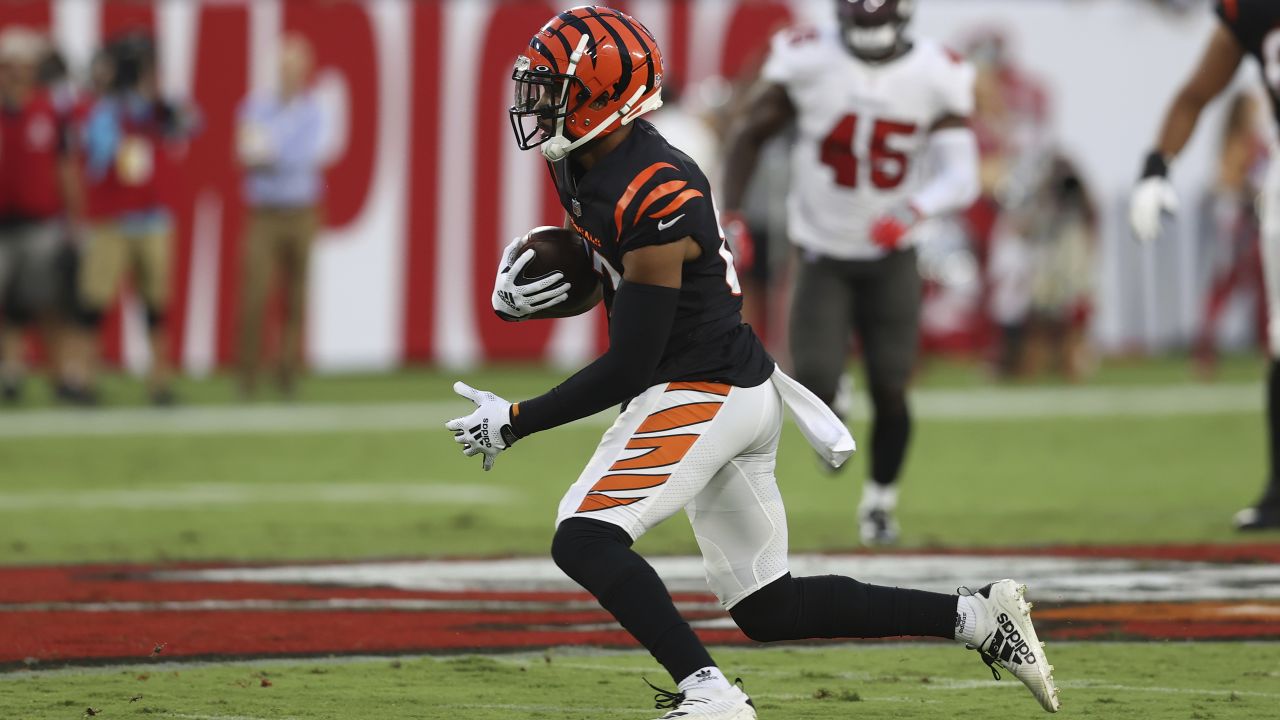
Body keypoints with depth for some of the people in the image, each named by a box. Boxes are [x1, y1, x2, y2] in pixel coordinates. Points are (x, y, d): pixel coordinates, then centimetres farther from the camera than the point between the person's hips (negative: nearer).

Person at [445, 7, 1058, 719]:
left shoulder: (655, 204, -24)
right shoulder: (582, 166, 4)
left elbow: (628, 368, -21)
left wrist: (516, 421, -15)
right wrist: (516, 294, -1)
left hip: (703, 395, -10)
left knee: (584, 541, -19)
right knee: (769, 611, 12)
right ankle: (977, 617, 15)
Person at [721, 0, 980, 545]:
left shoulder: (936, 78, -12)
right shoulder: (807, 61, -15)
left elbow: (961, 176, -19)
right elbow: (750, 134, 0)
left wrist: (914, 211, -38)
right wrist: (729, 217, -7)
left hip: (892, 256, 1)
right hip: (823, 254, -1)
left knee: (890, 392, -4)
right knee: (815, 388, -14)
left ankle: (879, 503, 23)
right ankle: (827, 418, 26)